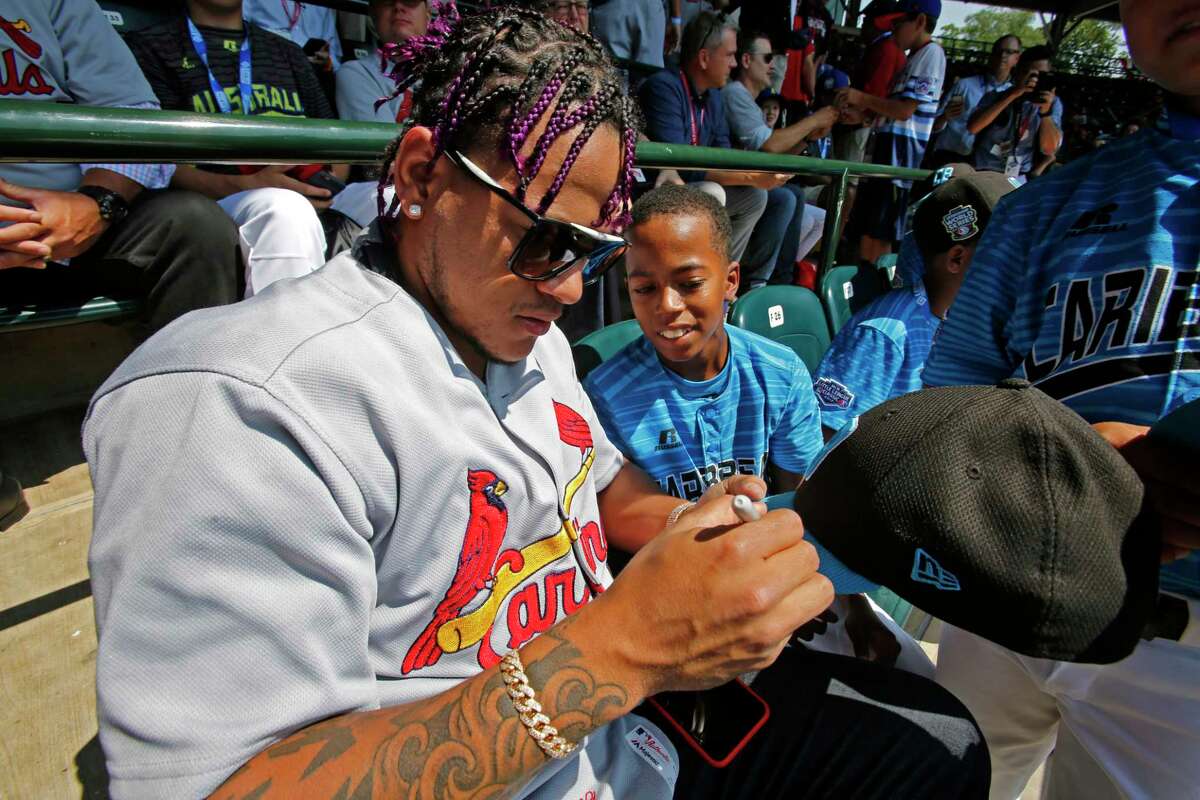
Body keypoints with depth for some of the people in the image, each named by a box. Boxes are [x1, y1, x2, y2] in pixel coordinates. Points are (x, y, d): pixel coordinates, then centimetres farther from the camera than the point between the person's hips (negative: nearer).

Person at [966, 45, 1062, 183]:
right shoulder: (995, 96, 2)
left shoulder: (1052, 103, 3)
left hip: (1018, 180, 1)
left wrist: (1045, 111, -20)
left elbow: (1049, 149, -8)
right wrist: (1012, 94, -23)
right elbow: (972, 127, -18)